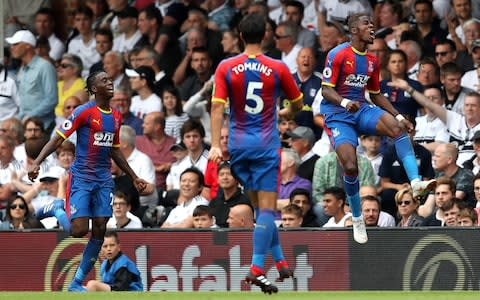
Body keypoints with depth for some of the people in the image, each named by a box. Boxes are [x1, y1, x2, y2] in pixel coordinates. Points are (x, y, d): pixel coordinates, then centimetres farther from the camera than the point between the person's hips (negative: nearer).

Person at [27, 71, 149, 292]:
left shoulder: (116, 117, 12)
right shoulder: (84, 112, -8)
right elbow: (58, 139, -11)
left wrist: (134, 178, 28)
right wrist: (37, 162, -23)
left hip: (103, 179, 6)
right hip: (81, 176, -6)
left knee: (99, 230, -2)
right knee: (80, 230, -16)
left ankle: (76, 283, 6)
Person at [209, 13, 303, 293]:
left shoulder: (226, 68, -2)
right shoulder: (278, 68, -4)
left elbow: (218, 106, -10)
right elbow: (298, 104, 8)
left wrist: (216, 144, -12)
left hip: (238, 144, 3)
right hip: (266, 144, -3)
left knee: (262, 205, 16)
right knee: (267, 208, -3)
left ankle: (280, 261, 20)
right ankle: (257, 268, -13)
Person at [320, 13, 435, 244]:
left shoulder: (372, 61, 11)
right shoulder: (338, 54, -10)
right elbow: (326, 90, -13)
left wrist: (399, 116, 11)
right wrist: (345, 102, -32)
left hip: (361, 109, 5)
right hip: (337, 114, -5)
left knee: (397, 127, -26)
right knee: (350, 167, -18)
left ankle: (416, 182, -38)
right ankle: (357, 219, 4)